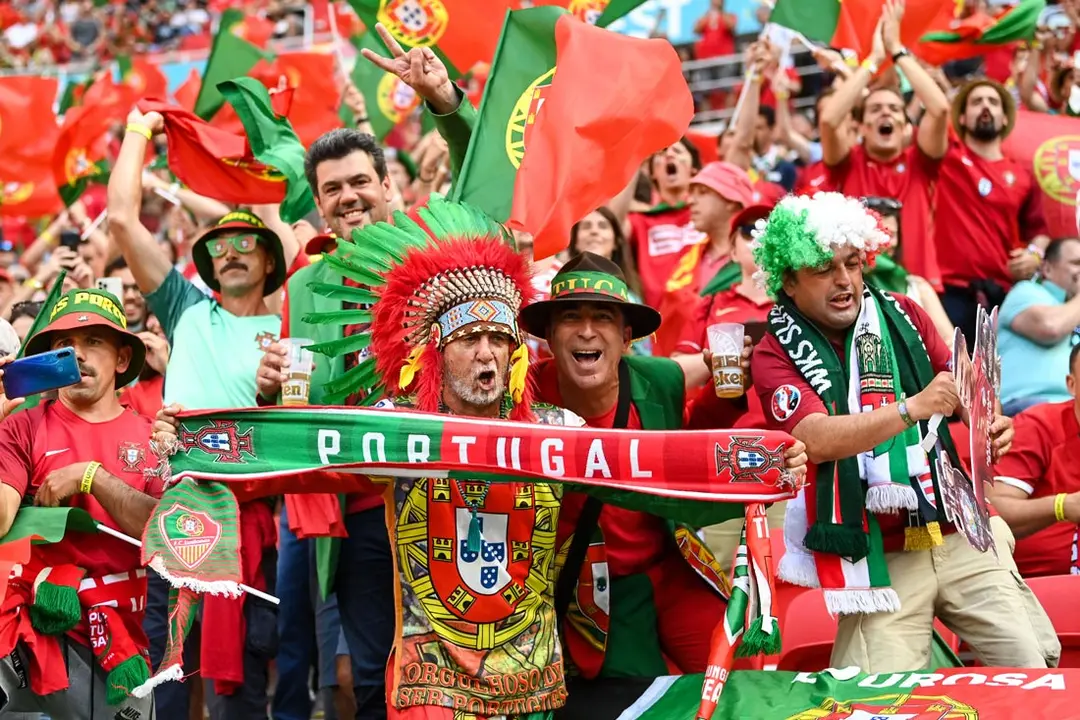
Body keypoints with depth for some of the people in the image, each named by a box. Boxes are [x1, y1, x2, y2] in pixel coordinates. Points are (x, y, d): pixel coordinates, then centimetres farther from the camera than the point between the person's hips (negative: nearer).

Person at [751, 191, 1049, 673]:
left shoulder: (901, 316, 8)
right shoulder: (776, 354, -3)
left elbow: (958, 387, 14)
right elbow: (816, 439, -18)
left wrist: (989, 424, -9)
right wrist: (913, 407, -25)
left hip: (958, 538, 4)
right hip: (880, 561, -4)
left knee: (1034, 678, 2)